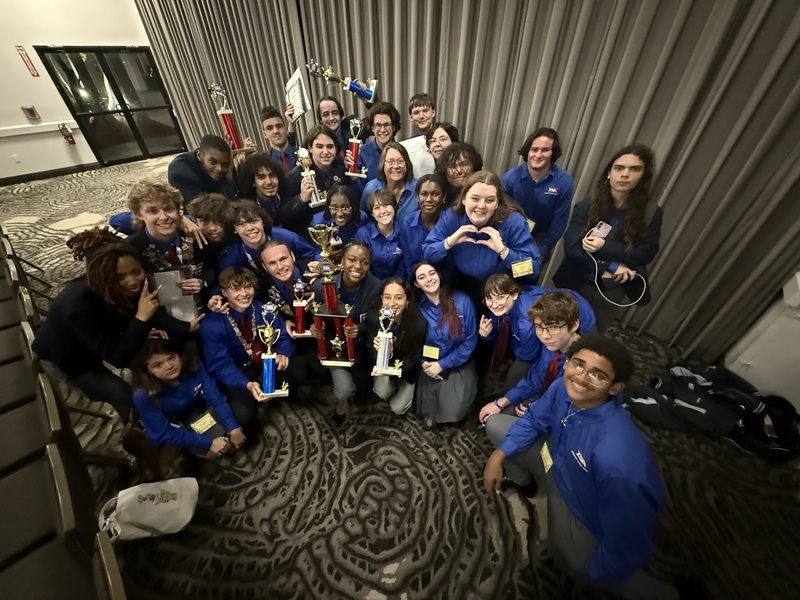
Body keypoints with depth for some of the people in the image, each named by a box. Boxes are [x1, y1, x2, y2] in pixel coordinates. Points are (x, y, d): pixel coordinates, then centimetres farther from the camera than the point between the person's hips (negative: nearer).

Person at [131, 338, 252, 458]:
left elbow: (216, 398, -19)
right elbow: (165, 435, -24)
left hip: (204, 408, 3)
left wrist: (233, 428, -25)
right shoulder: (144, 396, -29)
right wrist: (209, 442, -29)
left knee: (245, 413, -13)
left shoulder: (193, 365, -24)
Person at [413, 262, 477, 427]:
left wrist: (442, 364, -12)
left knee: (452, 411, -13)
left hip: (458, 364, -1)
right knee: (427, 411, -8)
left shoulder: (462, 301, -14)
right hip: (430, 365, 1)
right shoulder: (416, 308, -9)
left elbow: (470, 340, -10)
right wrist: (424, 363, -14)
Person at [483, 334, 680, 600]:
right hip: (562, 464, 5)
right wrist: (498, 456, -9)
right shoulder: (564, 387, -23)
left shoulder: (617, 458, -42)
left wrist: (591, 572, -10)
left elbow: (628, 545, -28)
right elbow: (532, 420, -3)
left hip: (586, 517, -5)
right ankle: (525, 477, 23)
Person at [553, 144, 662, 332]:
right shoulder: (586, 206, -9)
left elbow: (647, 253, -9)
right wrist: (611, 266, -21)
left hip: (611, 292, 0)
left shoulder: (651, 213, -6)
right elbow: (571, 248, -16)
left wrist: (605, 246, -22)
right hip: (575, 284, 0)